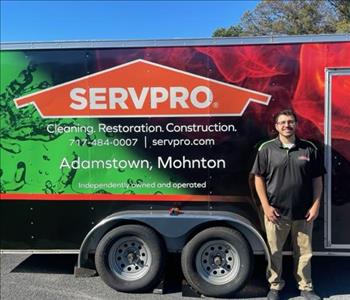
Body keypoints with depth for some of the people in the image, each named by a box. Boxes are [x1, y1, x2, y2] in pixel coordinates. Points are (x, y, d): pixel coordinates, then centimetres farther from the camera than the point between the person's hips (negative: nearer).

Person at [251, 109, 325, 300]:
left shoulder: (309, 148, 3)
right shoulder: (267, 149, -1)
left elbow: (317, 179, 6)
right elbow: (259, 178, -1)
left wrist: (316, 205, 0)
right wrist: (266, 206, -7)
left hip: (303, 212, 1)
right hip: (276, 211, -1)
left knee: (304, 252, 12)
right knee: (274, 251, 10)